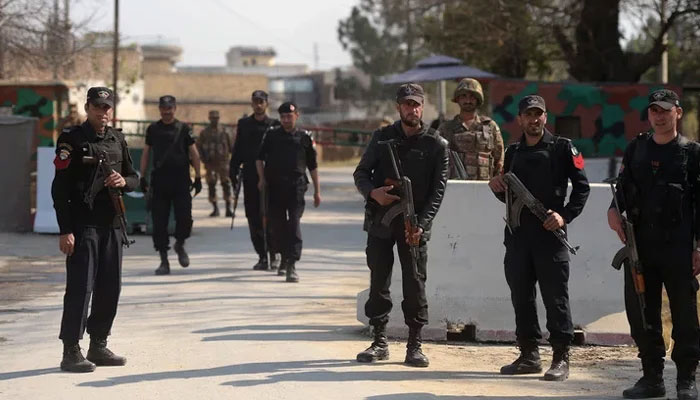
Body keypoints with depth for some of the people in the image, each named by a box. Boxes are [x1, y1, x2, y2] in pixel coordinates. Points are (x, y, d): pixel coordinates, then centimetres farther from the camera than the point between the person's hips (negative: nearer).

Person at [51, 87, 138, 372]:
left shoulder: (117, 140, 13)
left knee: (110, 287, 10)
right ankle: (71, 351, -4)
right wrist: (65, 230, -16)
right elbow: (60, 188, -10)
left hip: (112, 223, 6)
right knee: (80, 287, -9)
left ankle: (98, 346, 22)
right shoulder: (72, 139, -6)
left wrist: (124, 181, -5)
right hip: (83, 224, -6)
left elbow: (134, 177, 20)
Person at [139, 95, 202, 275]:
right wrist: (143, 177, 6)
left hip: (181, 181, -1)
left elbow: (193, 153, 5)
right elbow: (146, 154, 13)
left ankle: (180, 245, 24)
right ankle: (164, 261, 7)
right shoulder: (153, 129, 9)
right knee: (159, 222, 0)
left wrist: (198, 177, 1)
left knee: (184, 218, -7)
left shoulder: (183, 129, 4)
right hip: (159, 182, 2)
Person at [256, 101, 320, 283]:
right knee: (278, 224, 8)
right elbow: (260, 158, 14)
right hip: (275, 186, 3)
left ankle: (292, 265, -18)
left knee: (294, 223, -13)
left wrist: (317, 191, 9)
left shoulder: (304, 137, 7)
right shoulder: (271, 135, 11)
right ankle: (285, 258, 29)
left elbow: (313, 166, 11)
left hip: (296, 186, -3)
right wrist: (262, 178, -1)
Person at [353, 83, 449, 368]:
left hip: (414, 225, -2)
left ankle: (415, 345, 5)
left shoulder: (436, 145, 0)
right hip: (380, 221, 2)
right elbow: (361, 172, 10)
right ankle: (379, 342, 14)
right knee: (378, 282, 5)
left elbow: (438, 190, -3)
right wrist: (373, 192, -13)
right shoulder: (382, 137, 6)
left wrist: (421, 224, -14)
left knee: (415, 285, -2)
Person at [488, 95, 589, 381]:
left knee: (555, 298, -4)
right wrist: (498, 189, 1)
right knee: (521, 297, 8)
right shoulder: (513, 152, 16)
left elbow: (581, 187, -1)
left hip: (550, 234, -5)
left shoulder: (562, 148, 1)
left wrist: (565, 215, -12)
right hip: (518, 234, 5)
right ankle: (529, 355, 16)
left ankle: (561, 358, 1)